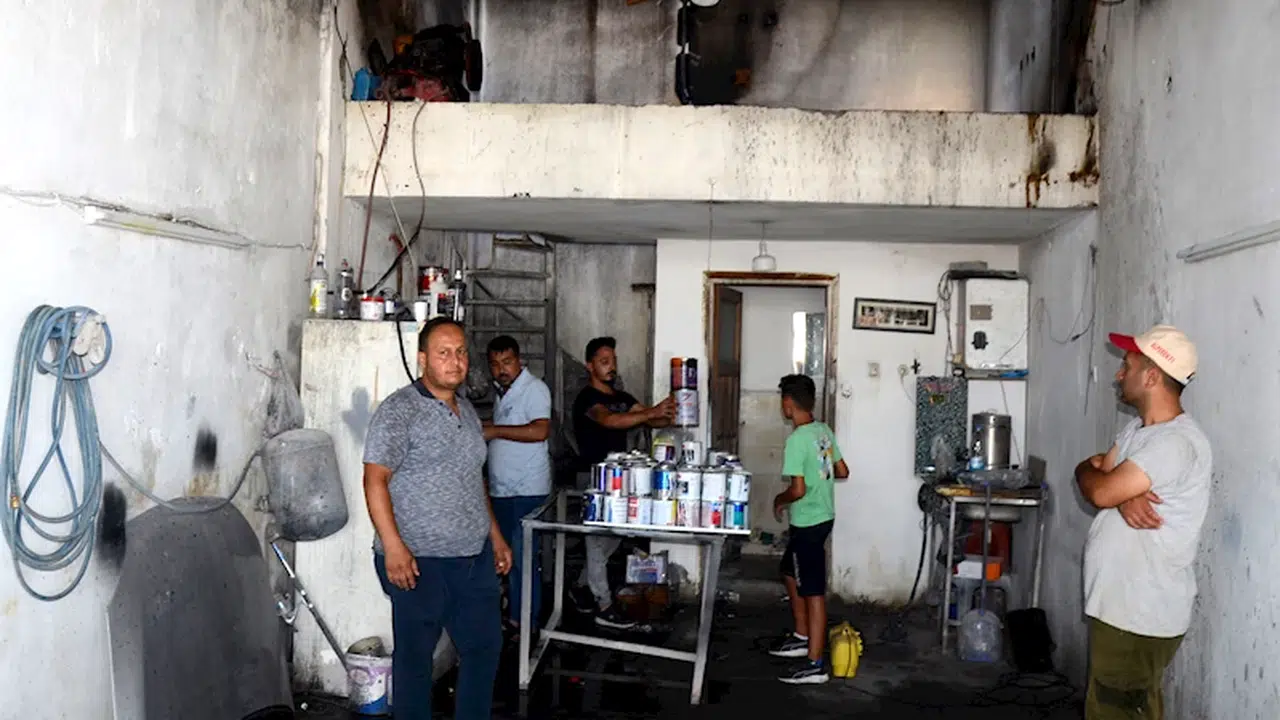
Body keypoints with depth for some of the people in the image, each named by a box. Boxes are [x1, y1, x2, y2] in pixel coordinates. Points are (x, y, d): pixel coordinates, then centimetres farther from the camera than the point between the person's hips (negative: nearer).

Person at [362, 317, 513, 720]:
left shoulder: (467, 411, 13)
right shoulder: (399, 410, -11)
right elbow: (375, 479, -16)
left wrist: (495, 535, 19)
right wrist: (393, 547, -24)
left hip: (475, 556, 8)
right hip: (419, 561, -7)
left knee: (485, 647, 13)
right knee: (415, 654, 5)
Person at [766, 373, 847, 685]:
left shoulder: (797, 440, -21)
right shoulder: (824, 431, 4)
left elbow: (798, 490, -24)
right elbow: (842, 471, 13)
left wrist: (779, 500, -6)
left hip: (807, 523, -9)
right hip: (824, 516, 9)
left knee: (813, 592, -3)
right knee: (791, 573, 24)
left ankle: (815, 664, 3)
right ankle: (802, 637, 35)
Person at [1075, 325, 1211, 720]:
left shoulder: (1176, 443, -23)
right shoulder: (1135, 429, 11)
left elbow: (1099, 490, -25)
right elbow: (1101, 484, 7)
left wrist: (1090, 471, -2)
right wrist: (1124, 498, -16)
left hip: (1141, 615, -9)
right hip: (1117, 601, 9)